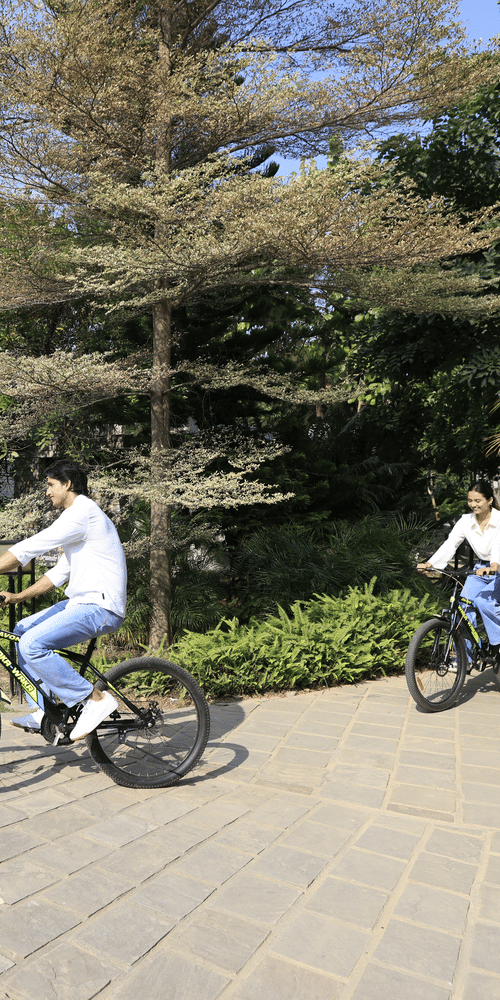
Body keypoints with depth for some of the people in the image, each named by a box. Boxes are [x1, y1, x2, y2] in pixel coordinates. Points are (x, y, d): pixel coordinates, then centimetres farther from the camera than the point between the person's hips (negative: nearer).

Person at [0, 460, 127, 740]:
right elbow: (61, 572, 20)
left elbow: (30, 548, -17)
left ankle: (96, 699, -11)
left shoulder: (82, 512, -12)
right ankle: (45, 711, 16)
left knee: (31, 645, -21)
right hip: (83, 601, 11)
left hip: (100, 607, -11)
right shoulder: (81, 516, 21)